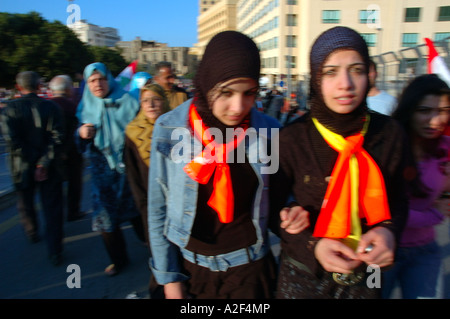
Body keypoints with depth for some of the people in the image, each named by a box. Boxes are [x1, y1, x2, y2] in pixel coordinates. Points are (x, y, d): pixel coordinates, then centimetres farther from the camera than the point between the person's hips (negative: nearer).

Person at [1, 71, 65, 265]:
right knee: (52, 209, 6)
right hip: (50, 169, 0)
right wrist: (44, 163, -13)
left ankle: (32, 233, 46)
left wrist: (29, 160, -9)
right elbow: (57, 138, -14)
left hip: (22, 168, 1)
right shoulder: (51, 107, -5)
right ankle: (55, 252, 7)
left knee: (25, 204, 24)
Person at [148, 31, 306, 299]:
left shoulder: (268, 130, -11)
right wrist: (169, 277, -4)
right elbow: (158, 208, -6)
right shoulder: (169, 129, -13)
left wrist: (291, 212, -17)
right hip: (190, 266, 0)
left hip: (250, 267, 0)